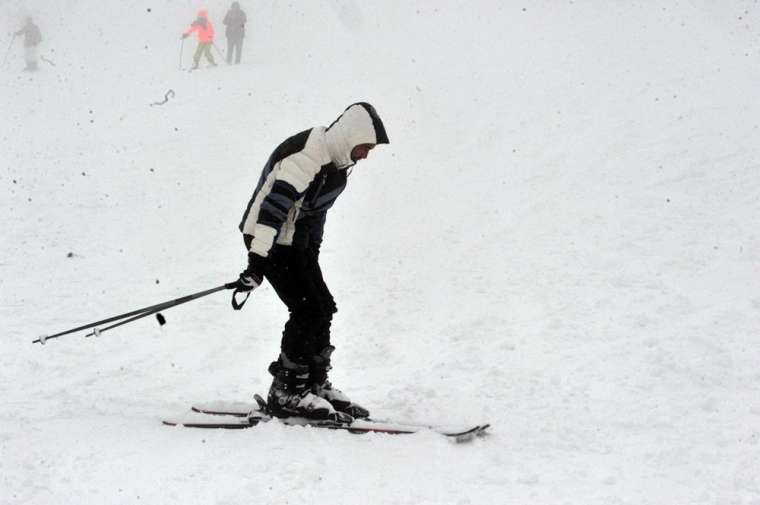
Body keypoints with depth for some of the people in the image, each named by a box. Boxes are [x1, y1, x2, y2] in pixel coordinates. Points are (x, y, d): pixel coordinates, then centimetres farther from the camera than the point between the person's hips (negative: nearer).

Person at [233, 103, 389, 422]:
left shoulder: (337, 162, 7)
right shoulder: (304, 156, -25)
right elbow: (274, 203, -31)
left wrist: (311, 253, 22)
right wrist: (257, 261, -35)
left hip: (296, 241, 10)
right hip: (269, 239, -10)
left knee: (323, 309, 7)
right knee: (307, 309, -14)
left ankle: (314, 385, 17)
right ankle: (286, 392, -7)